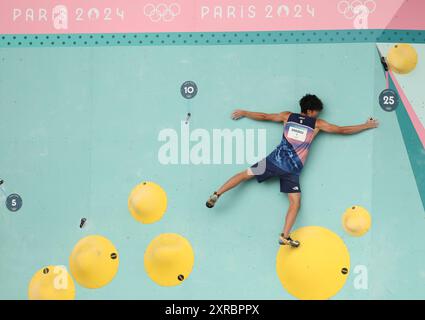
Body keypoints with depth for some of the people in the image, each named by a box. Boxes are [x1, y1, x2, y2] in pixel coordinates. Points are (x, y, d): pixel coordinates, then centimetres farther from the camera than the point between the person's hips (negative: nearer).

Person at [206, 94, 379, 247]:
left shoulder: (287, 116, 10)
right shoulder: (317, 124, 5)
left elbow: (264, 116, 17)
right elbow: (343, 130, 10)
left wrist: (243, 113, 30)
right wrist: (367, 125, 22)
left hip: (275, 160, 2)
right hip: (292, 170, -2)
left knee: (246, 174, 13)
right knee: (295, 202, 6)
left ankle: (216, 195, 4)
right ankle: (285, 236, -5)